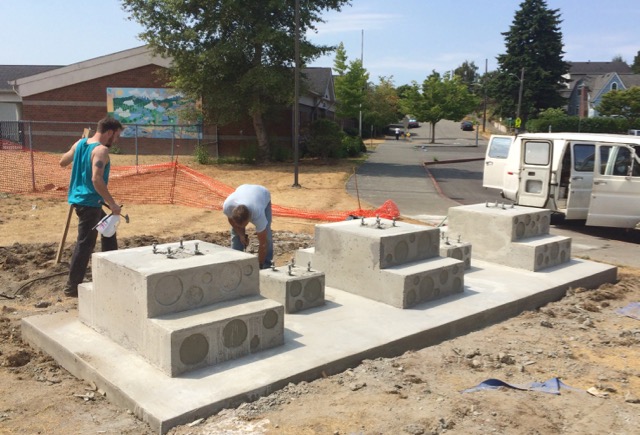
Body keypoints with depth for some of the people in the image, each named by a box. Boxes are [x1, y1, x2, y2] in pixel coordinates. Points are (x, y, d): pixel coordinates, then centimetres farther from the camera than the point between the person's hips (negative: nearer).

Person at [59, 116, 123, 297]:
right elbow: (96, 179, -29)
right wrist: (112, 203, -25)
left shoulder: (79, 143, 7)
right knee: (85, 244, -3)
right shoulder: (101, 150, -19)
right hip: (89, 202, -10)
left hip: (80, 198, 10)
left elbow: (62, 162, 18)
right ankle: (72, 286, 4)